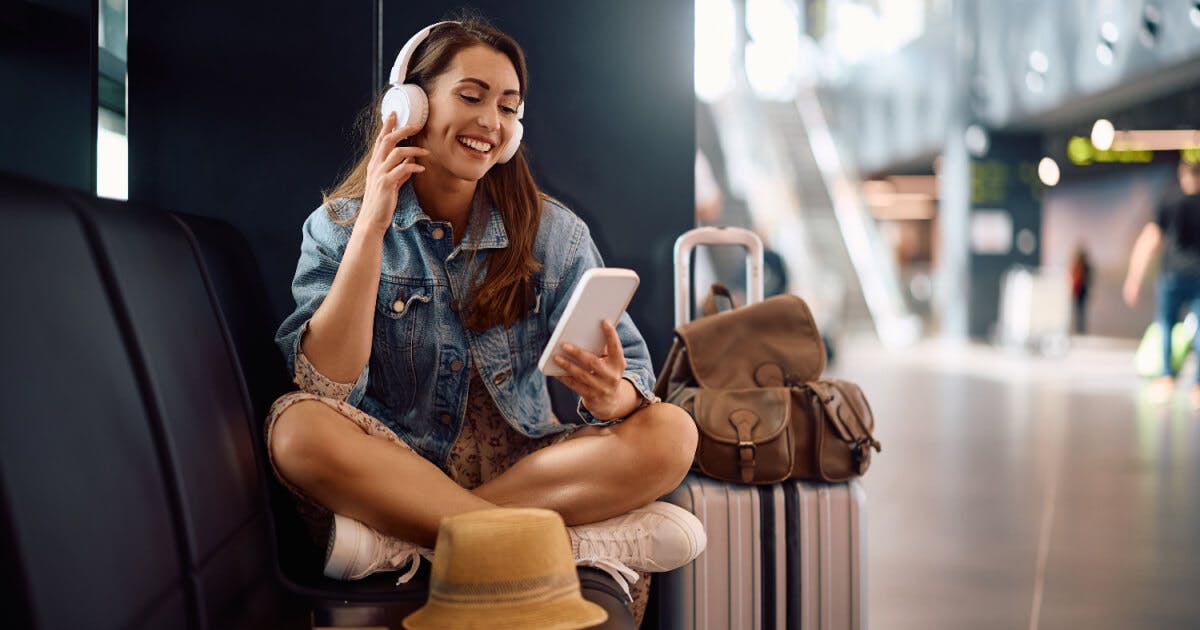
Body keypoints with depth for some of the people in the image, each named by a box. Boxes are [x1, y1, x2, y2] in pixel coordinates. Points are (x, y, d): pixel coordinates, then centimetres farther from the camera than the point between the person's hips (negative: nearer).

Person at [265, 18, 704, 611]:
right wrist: (371, 227, -18)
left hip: (526, 465, 2)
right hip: (396, 463, -1)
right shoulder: (337, 226, -1)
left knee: (672, 433, -22)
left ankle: (403, 539, -25)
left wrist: (613, 394, -30)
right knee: (297, 428, -31)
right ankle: (593, 540, -30)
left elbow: (632, 372, -5)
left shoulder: (554, 233, 2)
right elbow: (327, 387, -15)